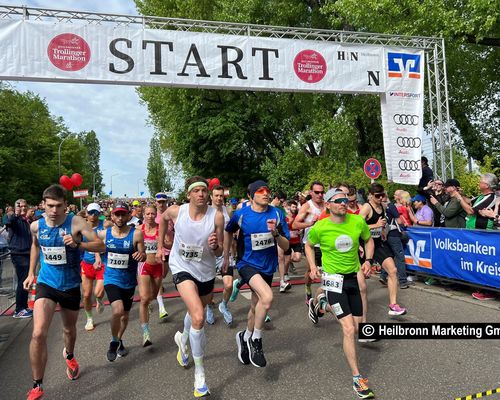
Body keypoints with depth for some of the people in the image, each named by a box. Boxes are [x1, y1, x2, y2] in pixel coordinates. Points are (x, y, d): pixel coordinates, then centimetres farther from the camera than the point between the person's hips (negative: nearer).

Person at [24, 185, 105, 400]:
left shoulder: (76, 223, -17)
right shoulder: (36, 226, -6)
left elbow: (101, 246, -20)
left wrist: (78, 244, -35)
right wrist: (31, 272, 15)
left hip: (71, 286, -1)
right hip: (46, 284, 1)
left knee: (69, 329, 21)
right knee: (38, 334, -17)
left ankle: (69, 355, 56)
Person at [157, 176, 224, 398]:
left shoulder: (217, 216, -20)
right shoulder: (176, 211, -18)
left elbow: (219, 252, -12)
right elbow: (163, 218, 8)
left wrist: (215, 246, -34)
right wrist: (160, 245, 11)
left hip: (206, 272, 2)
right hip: (182, 268, -2)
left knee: (195, 313, 25)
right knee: (198, 317, -22)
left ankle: (182, 339, 61)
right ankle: (199, 372, -2)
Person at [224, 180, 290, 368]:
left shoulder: (277, 214, -7)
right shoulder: (241, 214, -11)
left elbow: (286, 246, -5)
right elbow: (228, 232, 10)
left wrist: (275, 233, -25)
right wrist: (226, 257, 16)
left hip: (268, 267, 4)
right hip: (247, 263, -4)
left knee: (256, 306, 17)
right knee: (267, 296, -28)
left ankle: (245, 337, 45)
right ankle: (256, 340, -4)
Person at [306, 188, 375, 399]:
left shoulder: (358, 221, -8)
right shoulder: (320, 227, -14)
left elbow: (369, 240, 12)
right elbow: (309, 246, 6)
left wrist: (368, 261, -3)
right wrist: (313, 267, -7)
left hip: (355, 277, 4)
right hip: (334, 279, -4)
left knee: (355, 328, 14)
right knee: (349, 329, -10)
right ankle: (357, 378, 5)